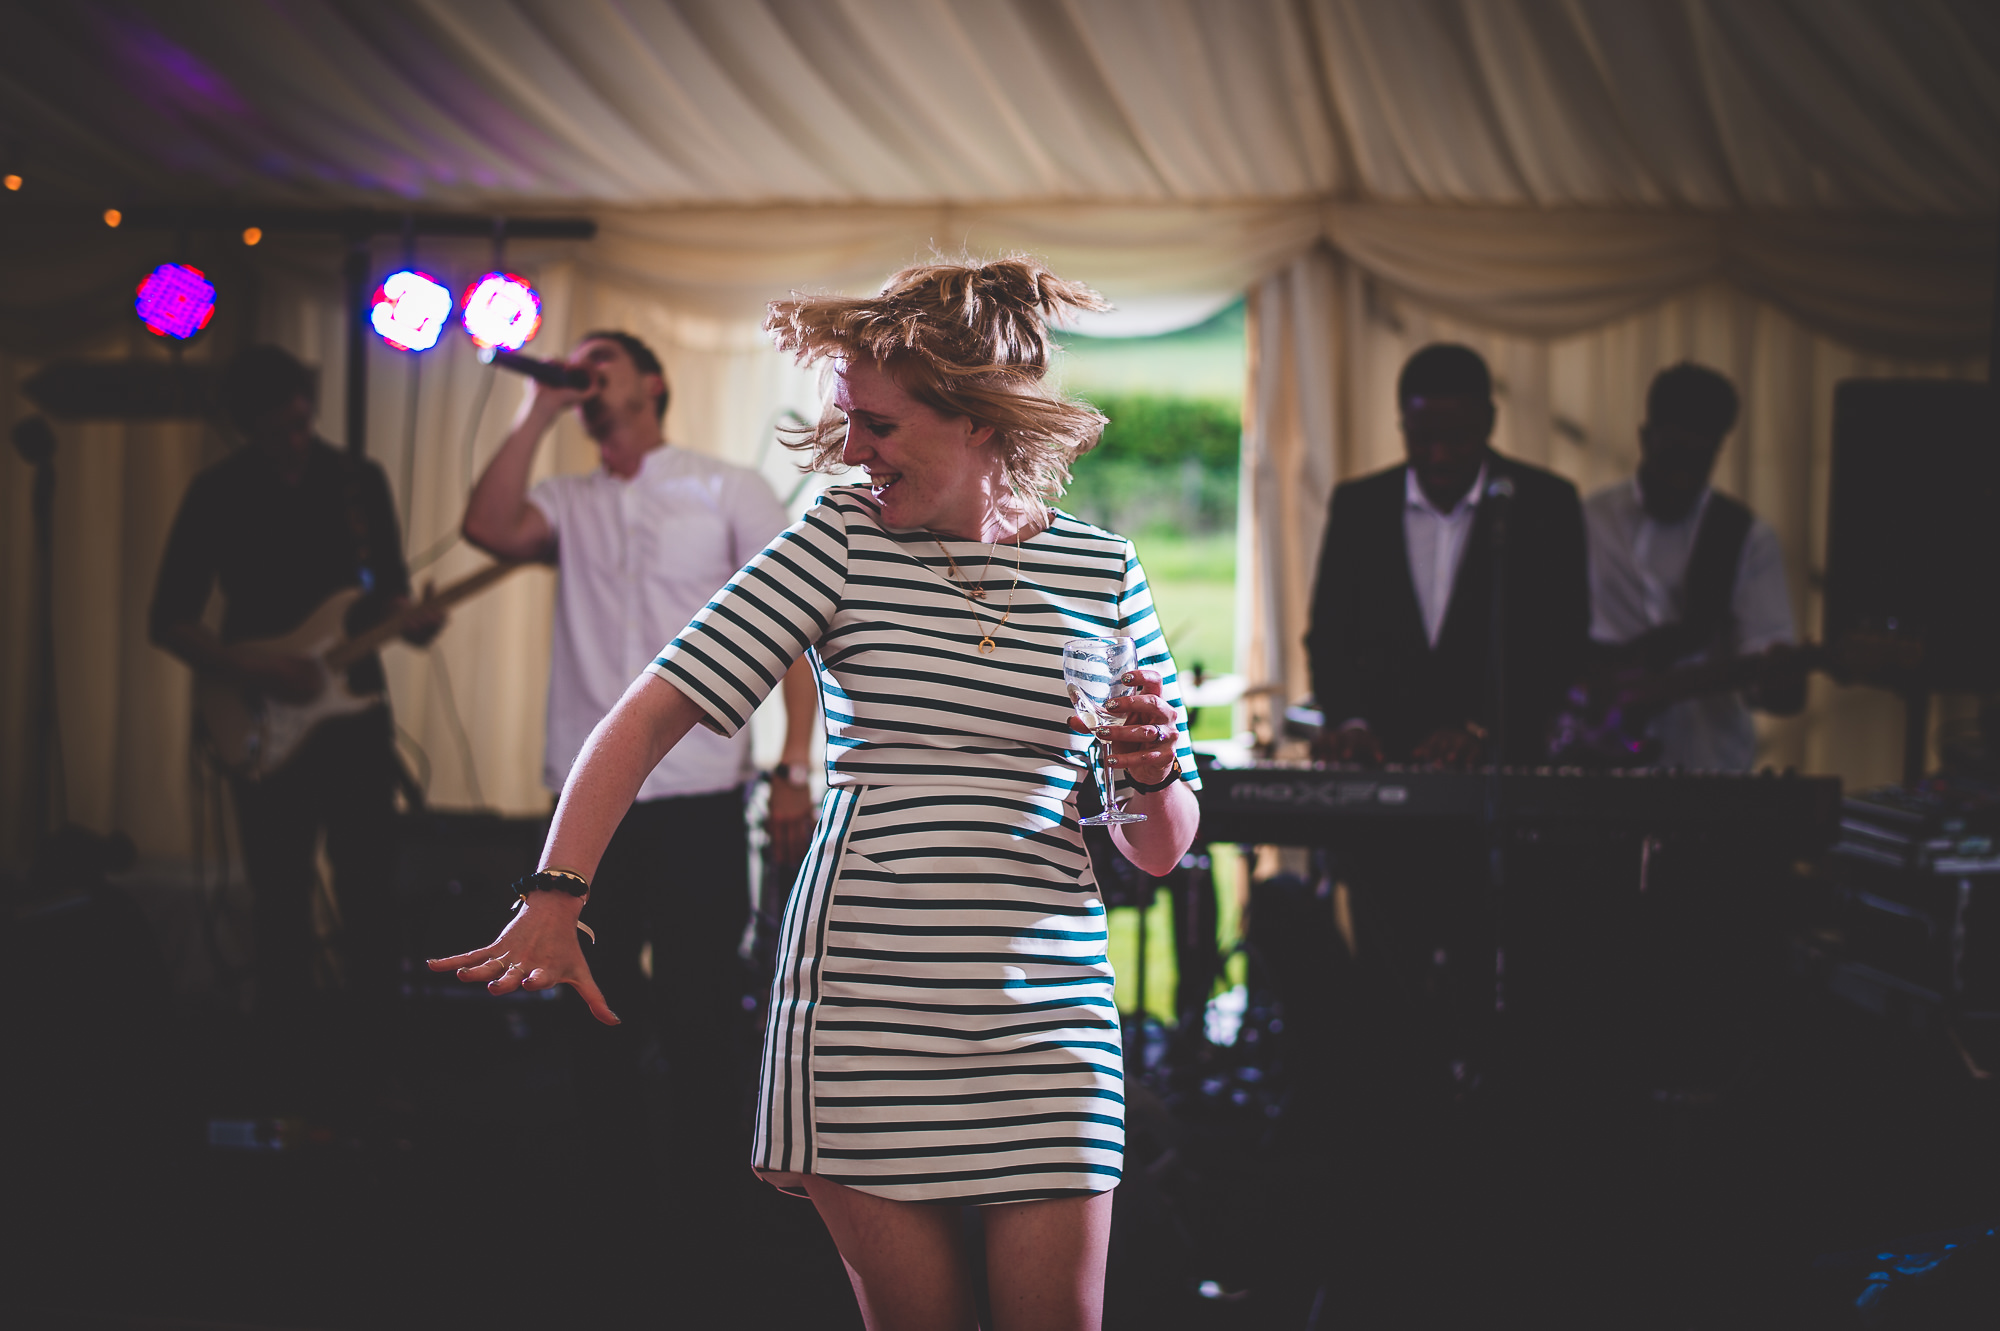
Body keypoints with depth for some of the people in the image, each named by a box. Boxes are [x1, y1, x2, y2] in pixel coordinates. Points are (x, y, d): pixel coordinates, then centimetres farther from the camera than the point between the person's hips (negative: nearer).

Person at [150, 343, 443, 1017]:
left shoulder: (360, 479, 4)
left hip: (355, 708, 2)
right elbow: (170, 620, -4)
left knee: (372, 893, 3)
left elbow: (389, 586, 11)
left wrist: (408, 620, -13)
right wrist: (252, 669, -19)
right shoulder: (216, 493, -4)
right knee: (281, 905, 4)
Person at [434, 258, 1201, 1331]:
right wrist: (555, 898, -18)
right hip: (861, 1004, -1)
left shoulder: (1103, 575, 6)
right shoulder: (840, 545, 1)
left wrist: (1153, 772, -11)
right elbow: (650, 712, -6)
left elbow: (1160, 850, 11)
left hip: (1045, 1015, 1)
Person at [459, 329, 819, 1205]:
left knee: (700, 1009, 0)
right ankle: (614, 1159, 23)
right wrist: (539, 411, -3)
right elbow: (487, 526, -9)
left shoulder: (726, 492, 5)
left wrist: (794, 772, -9)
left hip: (700, 797, -3)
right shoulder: (569, 504, 14)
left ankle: (702, 1176, 13)